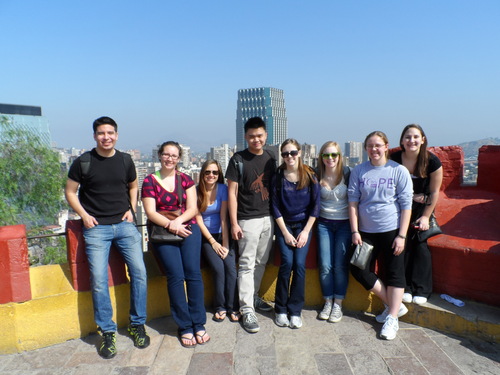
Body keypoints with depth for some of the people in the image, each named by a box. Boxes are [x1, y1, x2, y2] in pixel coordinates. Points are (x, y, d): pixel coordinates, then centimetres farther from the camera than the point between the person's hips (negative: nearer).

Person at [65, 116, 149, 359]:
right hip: (96, 228, -2)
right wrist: (84, 215, -5)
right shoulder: (83, 162, 0)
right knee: (98, 279, -9)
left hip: (124, 225, 2)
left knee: (139, 271, -7)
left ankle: (137, 325, 11)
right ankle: (107, 332, 9)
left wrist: (131, 209, 6)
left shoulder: (125, 160, 9)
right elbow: (70, 192, 7)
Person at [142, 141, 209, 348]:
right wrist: (171, 225, -17)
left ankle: (198, 324, -1)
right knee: (176, 276, -12)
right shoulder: (149, 181, 5)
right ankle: (184, 326, 0)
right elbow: (151, 212, -3)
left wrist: (178, 221, -15)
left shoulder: (186, 179, 11)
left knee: (193, 272, -12)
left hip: (188, 228, 2)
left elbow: (192, 208, 3)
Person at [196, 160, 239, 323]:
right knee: (219, 268, -22)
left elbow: (223, 218, -7)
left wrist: (225, 243, -13)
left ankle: (232, 307, -7)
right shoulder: (197, 191, -3)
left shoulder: (222, 189, -1)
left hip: (223, 235, 1)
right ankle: (220, 307, -3)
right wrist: (213, 242, -9)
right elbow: (199, 220, -3)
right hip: (206, 237, -1)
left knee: (231, 266, -21)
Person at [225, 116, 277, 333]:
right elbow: (232, 193, -6)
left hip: (268, 218, 5)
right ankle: (247, 310, 4)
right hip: (248, 220, -5)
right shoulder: (238, 160, -5)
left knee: (261, 263, 14)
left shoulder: (270, 159, 10)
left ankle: (253, 297, 31)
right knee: (247, 265, -2)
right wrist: (234, 223, -11)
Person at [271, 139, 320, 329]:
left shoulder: (310, 175, -4)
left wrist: (305, 231, -7)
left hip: (304, 225, 0)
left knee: (299, 264, -11)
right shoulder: (278, 177, -4)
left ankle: (295, 311, 2)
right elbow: (275, 207, -2)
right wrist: (285, 233, -7)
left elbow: (315, 205, -2)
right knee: (287, 263, -13)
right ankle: (280, 309, 2)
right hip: (284, 225, 0)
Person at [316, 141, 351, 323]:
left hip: (344, 223, -2)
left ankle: (338, 304, 15)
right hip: (324, 223, 2)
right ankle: (328, 302, 17)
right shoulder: (317, 175, -1)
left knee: (340, 265, -1)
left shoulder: (347, 173, -8)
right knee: (325, 265, 0)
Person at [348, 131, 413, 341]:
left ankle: (392, 318, 14)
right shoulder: (359, 171, 1)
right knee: (359, 269, 3)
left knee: (394, 272, 2)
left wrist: (402, 236, -10)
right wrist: (355, 231, -5)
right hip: (366, 231, 4)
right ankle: (395, 305, 19)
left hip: (391, 230, -3)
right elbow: (353, 201, 1)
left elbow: (406, 205, -6)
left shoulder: (399, 171, -5)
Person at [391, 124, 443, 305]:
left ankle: (421, 290, 8)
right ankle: (405, 288, 8)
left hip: (422, 206, -1)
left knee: (420, 244, -5)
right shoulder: (394, 159, -13)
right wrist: (411, 196, -11)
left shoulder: (432, 161, -15)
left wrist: (426, 216, -8)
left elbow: (434, 191, -7)